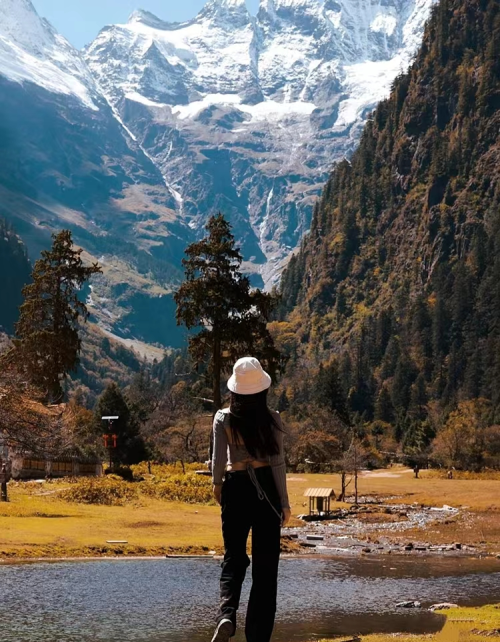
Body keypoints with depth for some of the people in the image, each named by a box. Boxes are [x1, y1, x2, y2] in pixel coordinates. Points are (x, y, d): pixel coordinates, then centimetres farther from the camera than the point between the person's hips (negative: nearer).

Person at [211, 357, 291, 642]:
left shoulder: (224, 418, -4)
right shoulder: (272, 418, -5)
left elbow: (219, 458, -2)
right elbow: (278, 463, -5)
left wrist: (217, 483, 19)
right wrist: (284, 502, 1)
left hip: (235, 488, 1)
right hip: (266, 488, -1)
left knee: (234, 557, 13)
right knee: (265, 563, 7)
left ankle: (226, 613, -14)